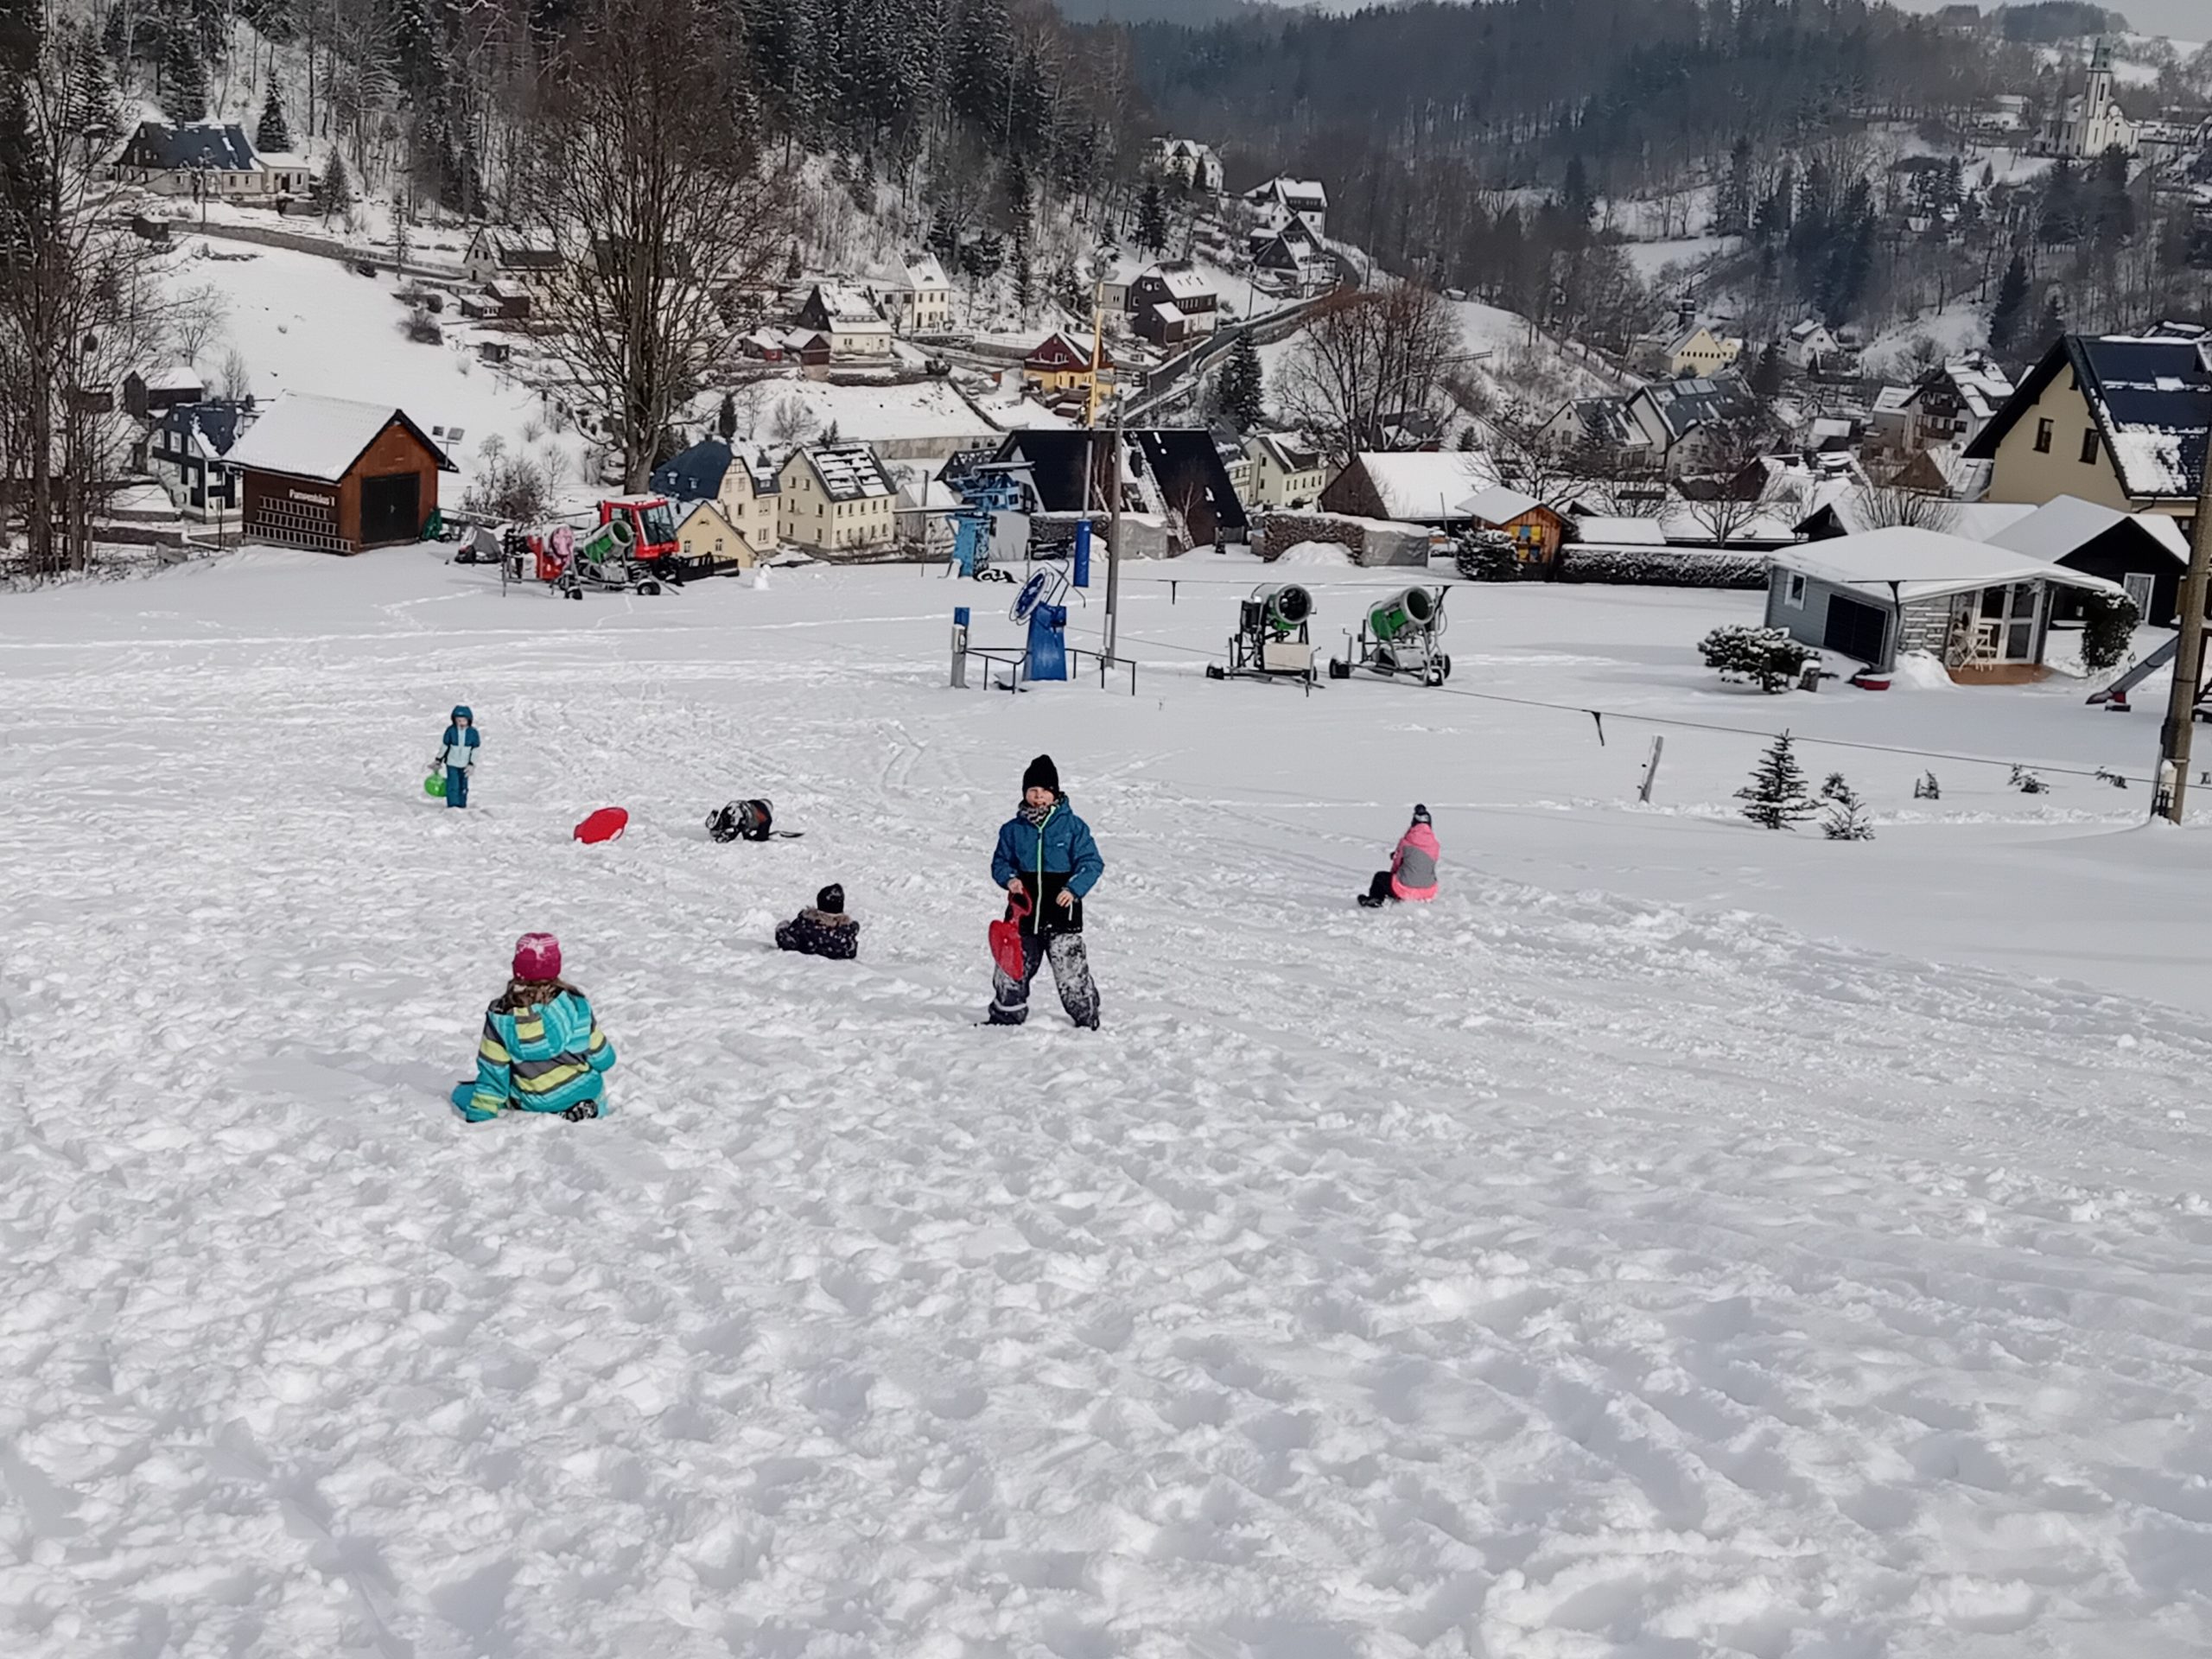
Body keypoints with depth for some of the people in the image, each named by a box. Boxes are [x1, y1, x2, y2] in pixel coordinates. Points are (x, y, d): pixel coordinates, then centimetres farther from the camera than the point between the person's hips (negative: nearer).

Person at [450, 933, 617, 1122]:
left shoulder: (501, 1016, -16)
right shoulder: (574, 1003, -16)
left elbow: (493, 1072, -9)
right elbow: (602, 1059, -6)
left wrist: (479, 1115, 2)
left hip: (533, 1102, -1)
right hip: (582, 1092, 1)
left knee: (462, 1095, 15)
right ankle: (591, 1107, 3)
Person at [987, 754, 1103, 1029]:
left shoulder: (1072, 825, 0)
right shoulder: (1013, 829, 8)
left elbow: (1092, 863, -1)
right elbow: (1000, 862, 16)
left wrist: (1074, 889, -17)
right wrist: (1009, 878, -6)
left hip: (1062, 914, -3)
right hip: (1023, 913, 3)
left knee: (1072, 975, -4)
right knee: (1010, 970, 9)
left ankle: (1088, 1020, 10)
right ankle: (1005, 1016, 27)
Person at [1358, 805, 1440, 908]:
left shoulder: (1406, 842, -7)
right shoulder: (1435, 846, -1)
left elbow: (1396, 864, 6)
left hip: (1406, 890, -3)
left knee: (1380, 877, 26)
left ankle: (1373, 901, 43)